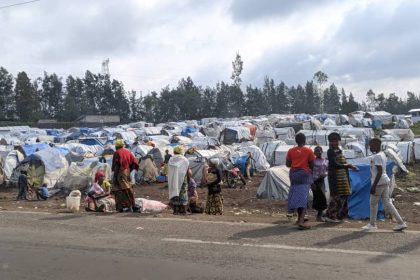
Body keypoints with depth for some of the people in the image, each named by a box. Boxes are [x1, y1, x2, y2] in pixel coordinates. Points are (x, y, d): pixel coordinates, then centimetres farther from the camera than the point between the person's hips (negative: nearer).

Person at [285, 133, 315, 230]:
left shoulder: (291, 151, 3)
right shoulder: (309, 151, -4)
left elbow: (287, 164, 5)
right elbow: (312, 165, -4)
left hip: (293, 174, 4)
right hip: (305, 174, -4)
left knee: (296, 195, 17)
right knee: (303, 196, -8)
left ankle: (300, 218, 29)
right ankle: (301, 221, -22)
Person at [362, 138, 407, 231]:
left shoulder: (377, 156, -17)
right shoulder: (382, 154, 14)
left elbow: (379, 172, -22)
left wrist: (374, 186, -21)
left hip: (379, 183, -9)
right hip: (385, 181, 9)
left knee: (373, 203, 5)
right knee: (387, 203, 9)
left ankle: (372, 224, 16)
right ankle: (401, 222, 6)